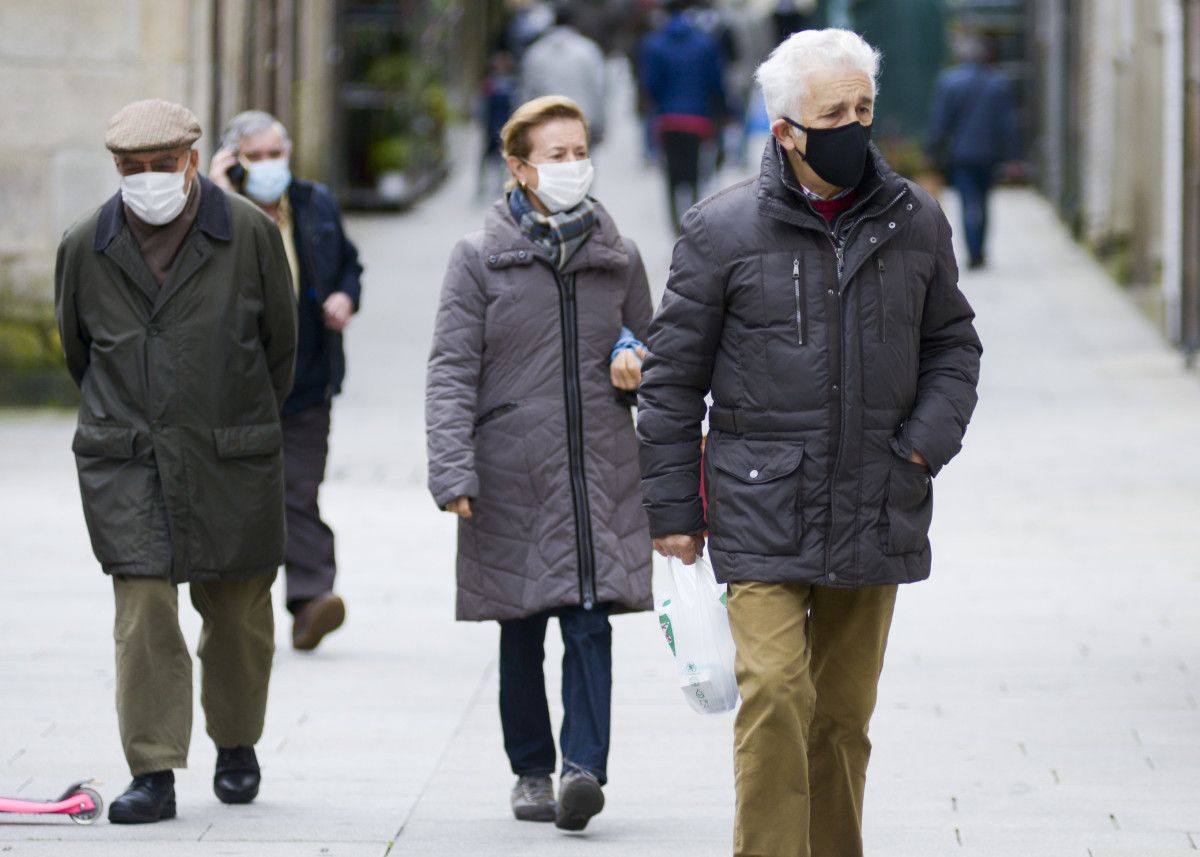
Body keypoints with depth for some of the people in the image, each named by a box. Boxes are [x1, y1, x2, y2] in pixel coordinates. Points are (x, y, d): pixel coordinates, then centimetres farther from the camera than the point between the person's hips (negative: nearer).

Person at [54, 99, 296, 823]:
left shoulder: (250, 234, -3)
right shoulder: (87, 247, 2)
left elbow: (280, 342, 9)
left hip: (231, 458, 0)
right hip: (127, 462, 0)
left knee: (237, 610, 10)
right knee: (143, 613, -9)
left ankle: (237, 744, 31)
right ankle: (153, 773, -9)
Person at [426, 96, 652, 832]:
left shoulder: (619, 258, 10)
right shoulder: (480, 259, 1)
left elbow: (648, 347, 22)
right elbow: (452, 370, -3)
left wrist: (636, 367, -4)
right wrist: (453, 470, -14)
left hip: (600, 474, 1)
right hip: (514, 475, -1)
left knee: (591, 624, -11)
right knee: (522, 632, 8)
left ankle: (585, 767, -18)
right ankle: (532, 771, 19)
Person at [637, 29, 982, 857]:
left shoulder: (914, 222, 5)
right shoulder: (723, 230, -4)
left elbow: (952, 344, 18)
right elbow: (673, 377, 2)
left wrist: (926, 441, 1)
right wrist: (673, 508, 1)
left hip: (876, 511, 3)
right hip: (762, 511, -3)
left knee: (845, 712, 10)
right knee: (775, 694, -15)